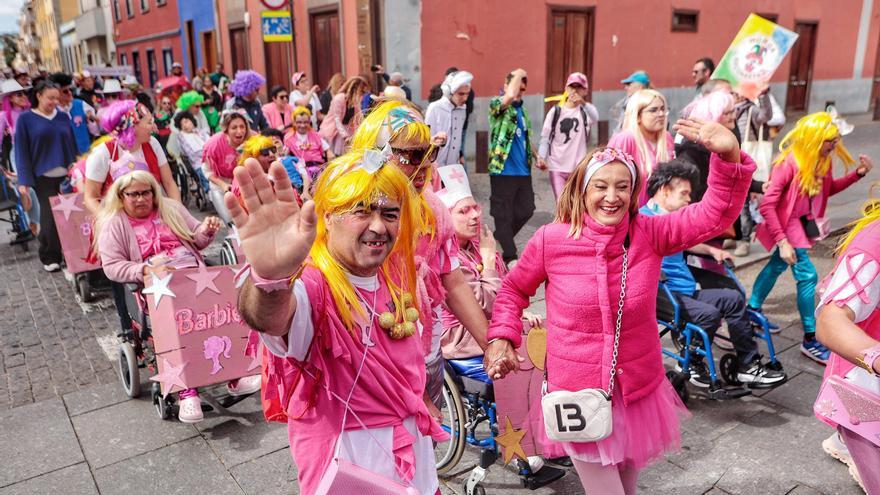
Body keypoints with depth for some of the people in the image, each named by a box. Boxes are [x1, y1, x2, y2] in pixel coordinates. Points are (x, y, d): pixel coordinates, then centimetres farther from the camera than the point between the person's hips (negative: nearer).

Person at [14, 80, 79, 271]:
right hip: (43, 177, -2)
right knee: (50, 217, -1)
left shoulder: (63, 117, 8)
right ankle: (50, 257, 14)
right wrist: (24, 180, -9)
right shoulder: (26, 119, 0)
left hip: (66, 175, 2)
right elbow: (21, 151, -2)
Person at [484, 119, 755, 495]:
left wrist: (729, 157, -29)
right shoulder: (550, 240, -13)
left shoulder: (649, 234, -9)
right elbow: (514, 290, 2)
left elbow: (714, 214, -14)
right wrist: (501, 338, -8)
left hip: (638, 391, 3)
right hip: (578, 394, -3)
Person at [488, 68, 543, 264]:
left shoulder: (522, 110, 17)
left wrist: (536, 157, 13)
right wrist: (518, 74, -13)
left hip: (523, 171, 8)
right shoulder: (496, 104, -5)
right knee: (504, 215, -1)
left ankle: (499, 240, 30)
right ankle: (510, 258, 6)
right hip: (503, 171, -7)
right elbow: (510, 96, -28)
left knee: (526, 210, 12)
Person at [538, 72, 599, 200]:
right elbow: (545, 137, 3)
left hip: (579, 168, 0)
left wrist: (583, 103, -45)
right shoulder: (555, 111, 5)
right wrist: (541, 157, -15)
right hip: (557, 167, 0)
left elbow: (595, 118, -24)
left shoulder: (586, 111, 1)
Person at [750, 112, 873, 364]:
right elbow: (767, 205, -27)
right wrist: (782, 241, -29)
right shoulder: (789, 163, -26)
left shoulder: (822, 161, -3)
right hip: (787, 224, -8)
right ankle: (810, 340, 2)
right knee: (807, 276, -8)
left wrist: (858, 174, 0)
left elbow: (828, 189, 15)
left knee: (777, 265, 19)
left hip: (803, 222, 8)